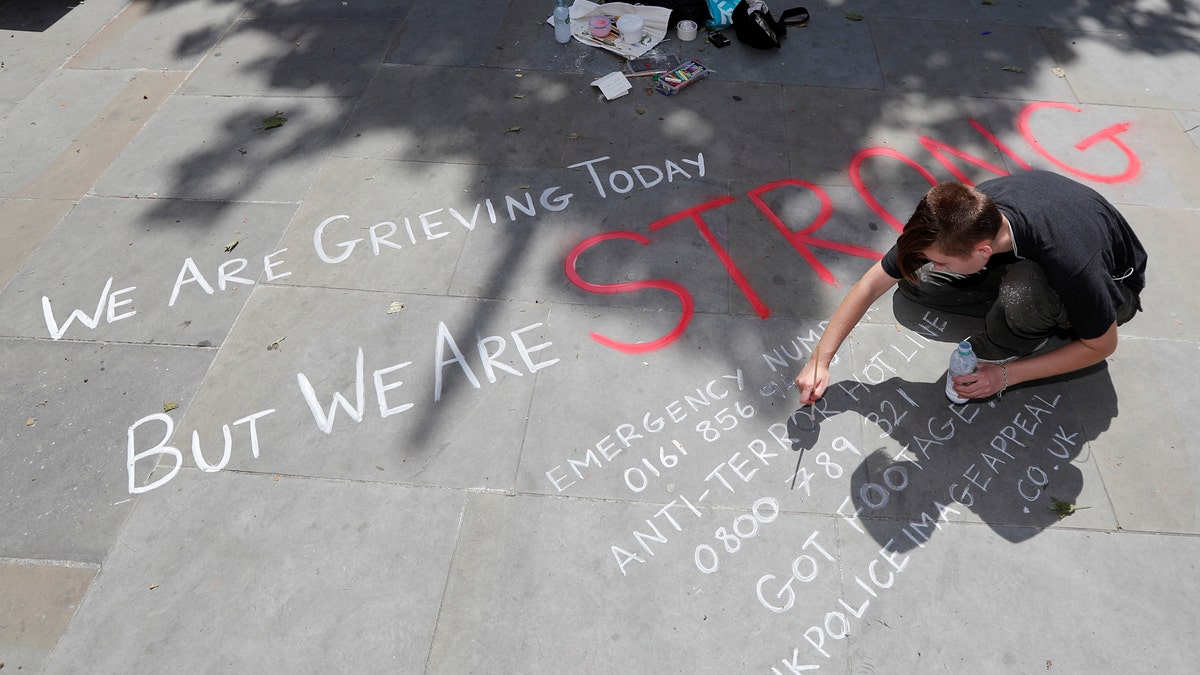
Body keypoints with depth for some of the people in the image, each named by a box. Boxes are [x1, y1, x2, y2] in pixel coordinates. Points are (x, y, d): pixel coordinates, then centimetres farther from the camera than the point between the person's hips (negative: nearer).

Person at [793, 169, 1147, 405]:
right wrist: (820, 360, -26)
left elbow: (1101, 346, -22)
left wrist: (1007, 374, -24)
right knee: (913, 281, -13)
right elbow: (873, 283, -24)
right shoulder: (964, 215, -30)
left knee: (1023, 290, -40)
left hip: (1113, 285, -4)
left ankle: (997, 354, -8)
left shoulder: (1069, 261, -42)